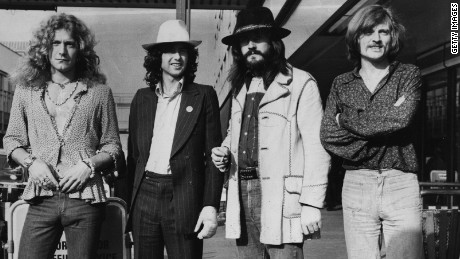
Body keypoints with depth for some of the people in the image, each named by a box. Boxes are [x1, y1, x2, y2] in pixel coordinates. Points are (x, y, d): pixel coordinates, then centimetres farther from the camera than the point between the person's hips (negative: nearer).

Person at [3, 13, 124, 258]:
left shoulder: (99, 92, 4)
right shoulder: (26, 90, 9)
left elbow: (112, 147, 7)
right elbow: (12, 139, 14)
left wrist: (88, 165, -10)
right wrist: (30, 162, -4)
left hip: (85, 198, -1)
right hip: (42, 198, 1)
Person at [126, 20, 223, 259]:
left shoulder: (204, 96, 3)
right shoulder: (142, 98, 12)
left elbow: (213, 155, -1)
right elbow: (133, 153, 14)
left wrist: (211, 206, -9)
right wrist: (127, 201, 9)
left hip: (184, 200, -3)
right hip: (144, 196, 3)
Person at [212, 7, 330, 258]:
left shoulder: (300, 83, -3)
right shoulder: (240, 88, 17)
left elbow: (316, 147, -8)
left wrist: (312, 204, -14)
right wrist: (223, 154, 6)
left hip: (282, 198, -6)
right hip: (242, 192, 6)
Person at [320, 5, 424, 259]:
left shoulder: (409, 74, 7)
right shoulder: (341, 84, 10)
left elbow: (402, 117, -13)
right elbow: (328, 136, -2)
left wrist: (346, 119, -5)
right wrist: (386, 117, -8)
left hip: (401, 184, -1)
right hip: (356, 186, 2)